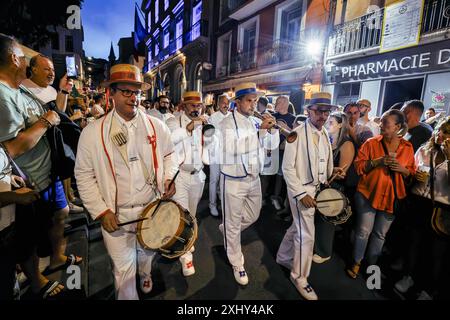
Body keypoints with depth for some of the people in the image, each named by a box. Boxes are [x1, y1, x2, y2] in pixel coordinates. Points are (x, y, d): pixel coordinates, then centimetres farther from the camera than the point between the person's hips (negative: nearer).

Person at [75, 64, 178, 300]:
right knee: (123, 268, 13)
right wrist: (101, 211, -10)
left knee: (147, 253, 27)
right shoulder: (92, 133, -9)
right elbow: (84, 175, -4)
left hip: (153, 208, 2)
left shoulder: (156, 126, -4)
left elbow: (168, 155, 10)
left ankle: (145, 274, 61)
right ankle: (127, 296, 43)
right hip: (116, 215, -2)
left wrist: (169, 178, -8)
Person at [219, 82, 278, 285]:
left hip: (254, 179, 7)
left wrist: (273, 129, -11)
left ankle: (226, 229, 49)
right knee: (233, 225, 9)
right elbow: (233, 148, -30)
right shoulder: (228, 123, -13)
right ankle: (237, 265, 29)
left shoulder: (256, 122, 7)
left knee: (253, 216, 23)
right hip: (234, 181, -6)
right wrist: (260, 130, -30)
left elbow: (272, 145, 8)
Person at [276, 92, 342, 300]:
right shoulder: (297, 134, -17)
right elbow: (288, 167, -17)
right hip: (301, 189, -7)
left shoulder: (324, 134, 6)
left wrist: (332, 170, -1)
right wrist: (301, 194, -19)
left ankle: (283, 257, 44)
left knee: (298, 227, 21)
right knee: (306, 235, 1)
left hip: (317, 188, 7)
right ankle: (299, 277, 24)